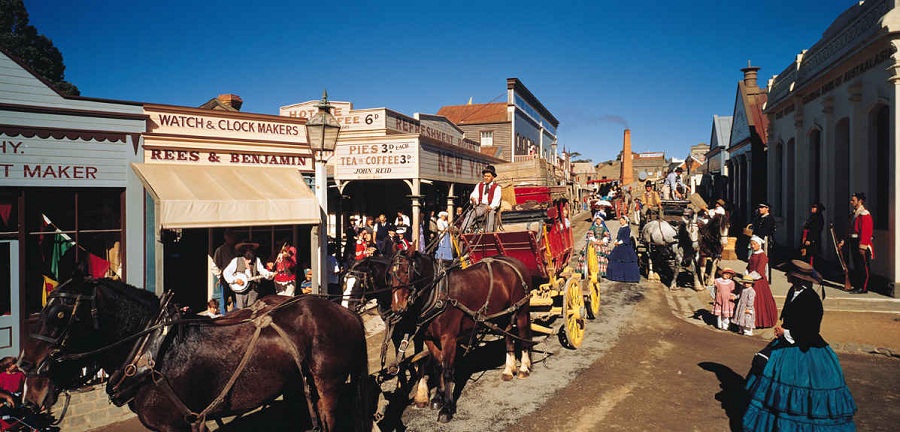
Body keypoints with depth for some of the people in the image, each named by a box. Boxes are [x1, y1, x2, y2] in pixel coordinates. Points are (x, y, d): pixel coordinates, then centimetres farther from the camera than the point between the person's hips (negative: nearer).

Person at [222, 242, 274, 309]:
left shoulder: (257, 260, 7)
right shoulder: (236, 261, -1)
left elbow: (262, 271, 8)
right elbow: (226, 272, -3)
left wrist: (270, 274, -13)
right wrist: (235, 280, -15)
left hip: (253, 289, 2)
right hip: (240, 289, -2)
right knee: (239, 309, -2)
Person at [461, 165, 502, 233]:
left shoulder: (496, 187, 9)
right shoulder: (479, 185, 22)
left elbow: (496, 200, -4)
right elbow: (474, 194, 10)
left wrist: (490, 207, -24)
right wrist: (473, 198, -16)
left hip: (491, 207, -3)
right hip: (480, 206, 3)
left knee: (491, 213, -37)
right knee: (470, 214, -25)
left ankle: (489, 232, -40)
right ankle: (463, 231, -36)